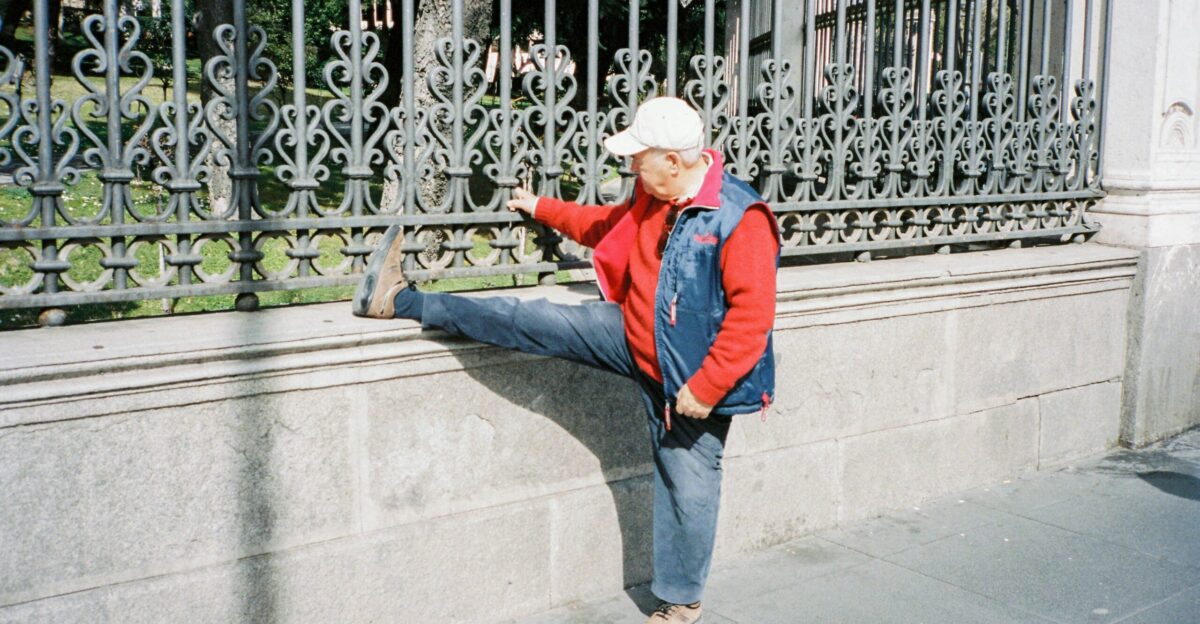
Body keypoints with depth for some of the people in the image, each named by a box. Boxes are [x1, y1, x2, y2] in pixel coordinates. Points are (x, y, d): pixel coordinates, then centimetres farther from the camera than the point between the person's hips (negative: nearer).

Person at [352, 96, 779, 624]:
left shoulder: (741, 220, -25)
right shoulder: (653, 199, 0)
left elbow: (752, 316, -27)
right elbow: (607, 225, 22)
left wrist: (705, 388, -27)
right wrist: (542, 209, 28)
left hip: (695, 376, -6)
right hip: (635, 339, 6)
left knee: (687, 485, 5)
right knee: (539, 324, -2)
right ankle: (401, 301, 2)